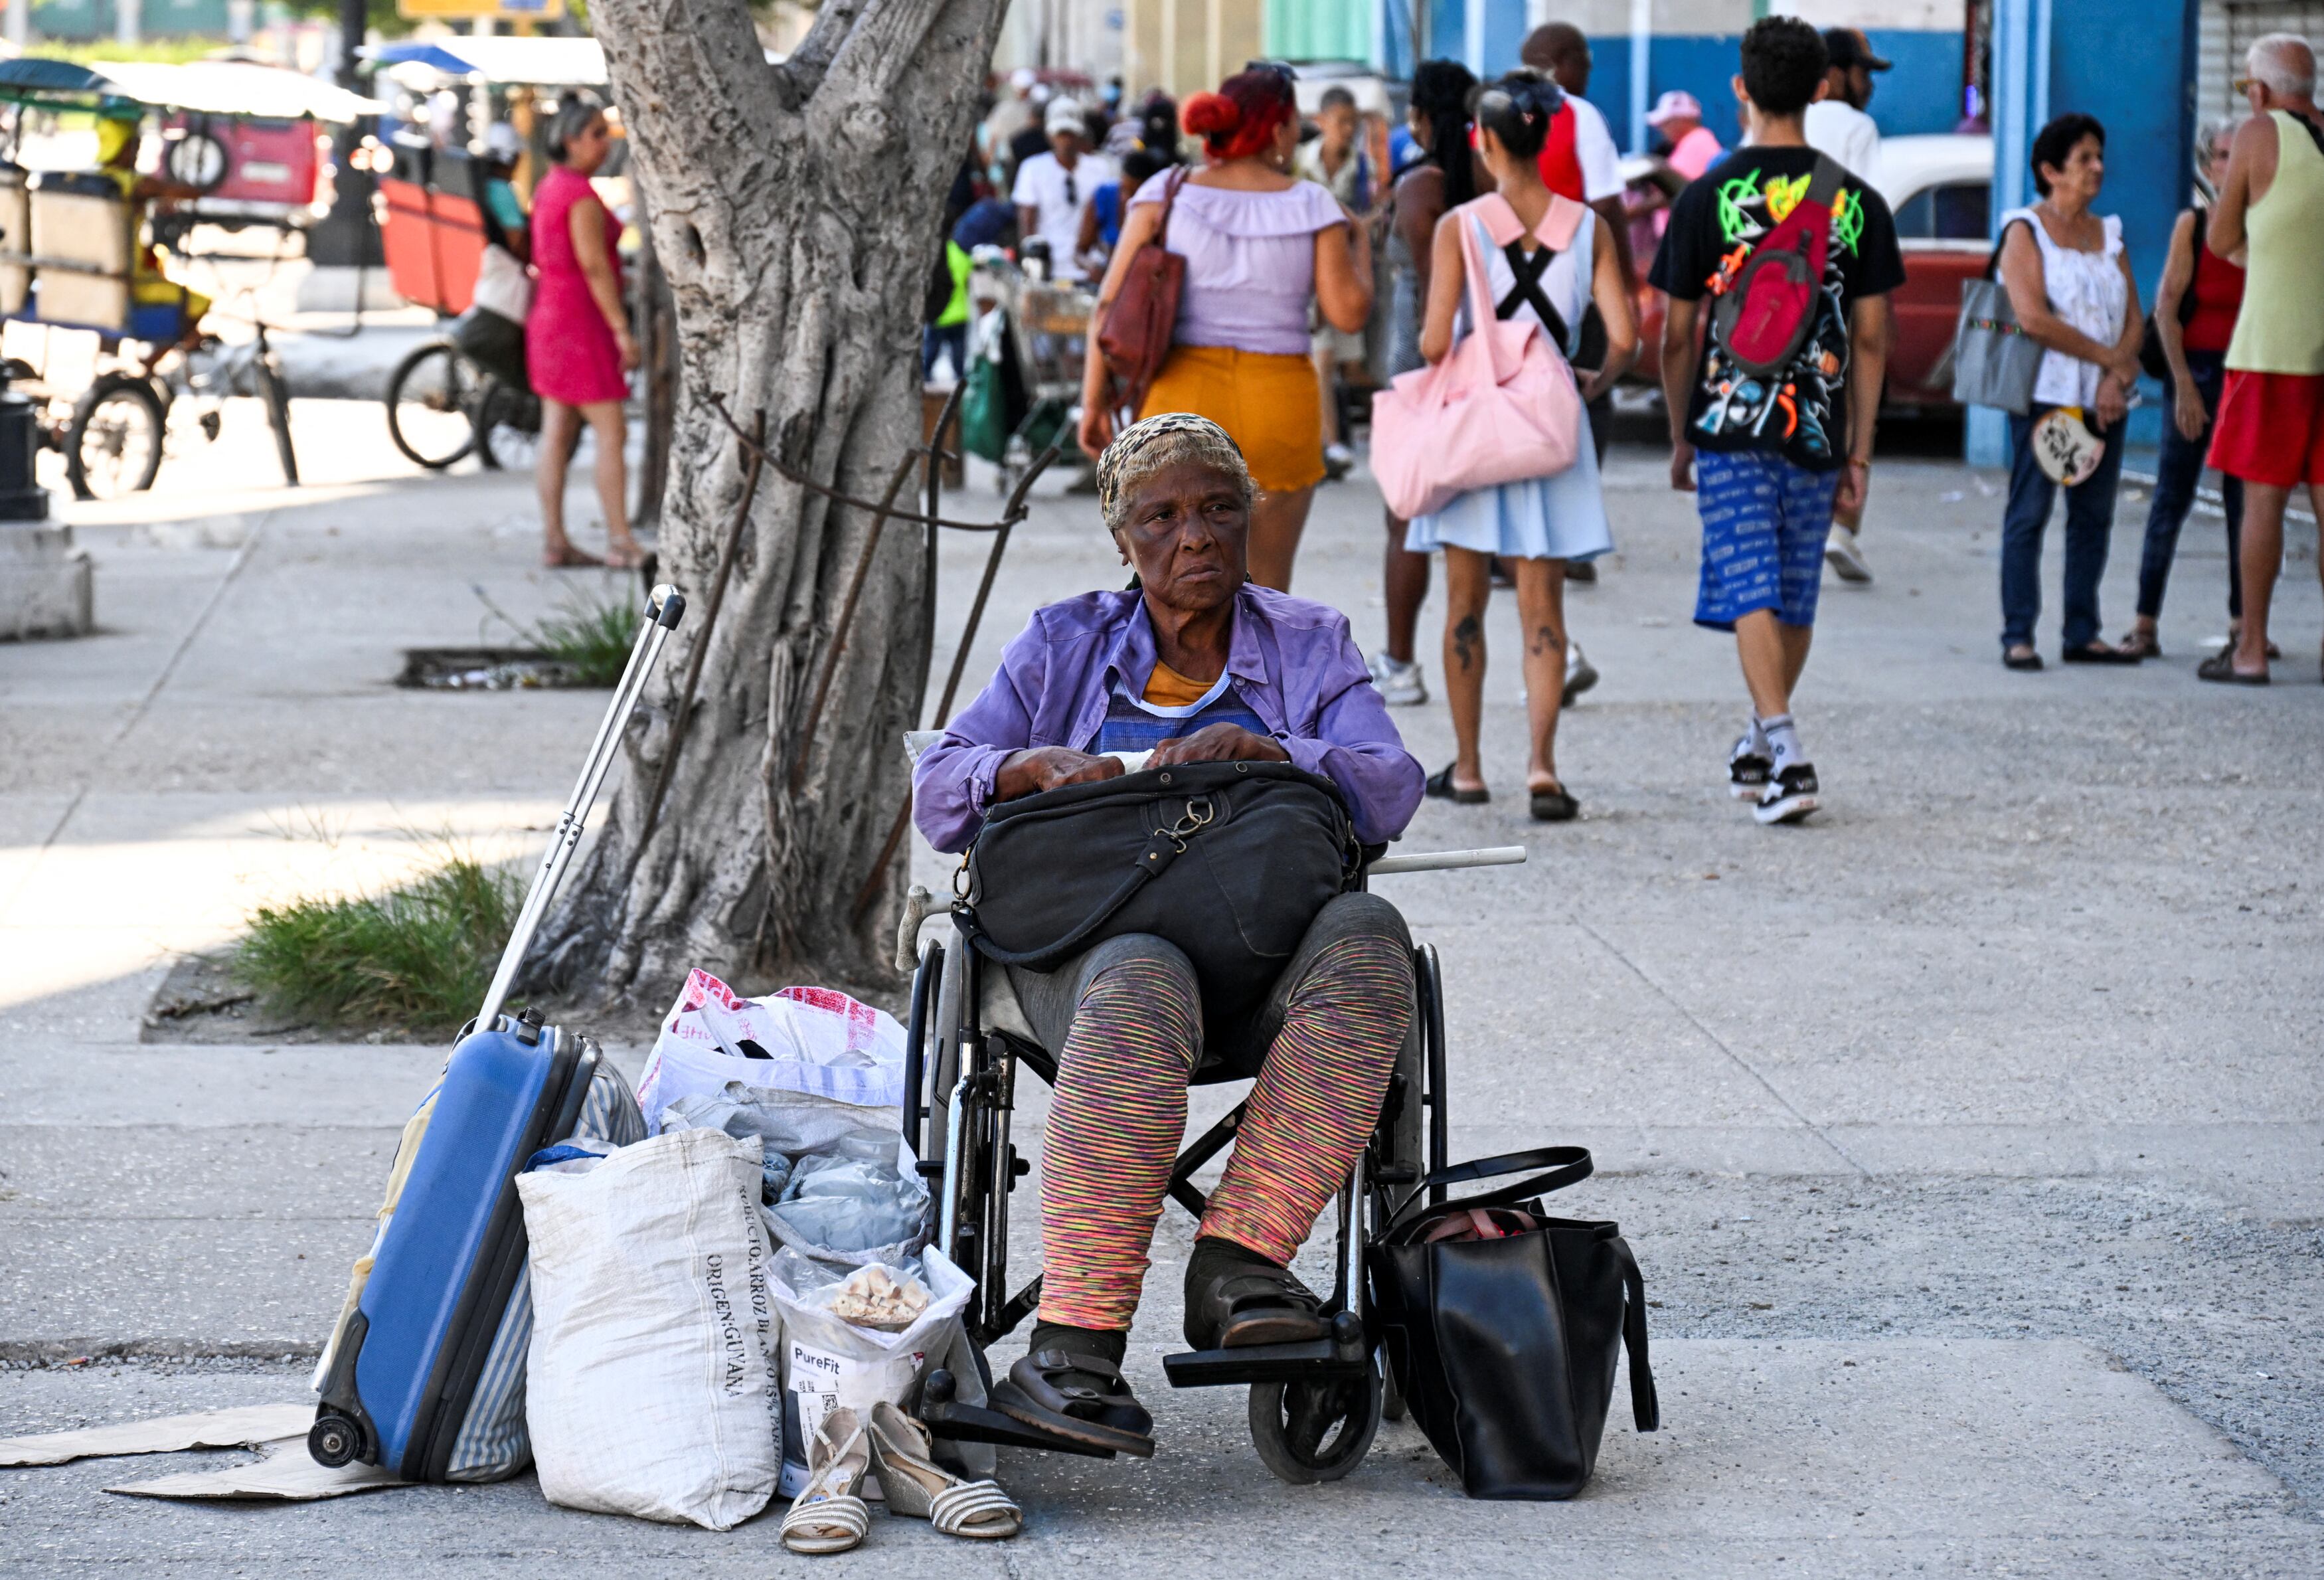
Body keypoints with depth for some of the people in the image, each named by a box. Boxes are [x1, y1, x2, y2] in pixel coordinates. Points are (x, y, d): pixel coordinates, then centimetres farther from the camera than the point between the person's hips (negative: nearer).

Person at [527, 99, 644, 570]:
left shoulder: (549, 187, 13)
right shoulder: (581, 194, -16)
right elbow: (594, 266, -20)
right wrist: (622, 329, -19)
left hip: (549, 316, 10)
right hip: (581, 321, -10)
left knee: (557, 435, 8)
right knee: (610, 433, -6)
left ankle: (554, 542, 7)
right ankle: (620, 541, -6)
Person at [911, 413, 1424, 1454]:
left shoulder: (1311, 646, 19)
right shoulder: (1063, 646, 20)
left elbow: (1390, 788, 2)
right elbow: (938, 791, 12)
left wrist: (1259, 752, -16)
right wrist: (1040, 765, -10)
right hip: (1092, 932, -1)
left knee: (1365, 937, -35)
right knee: (1140, 986, -39)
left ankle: (1239, 1255, -38)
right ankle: (1073, 1342, -43)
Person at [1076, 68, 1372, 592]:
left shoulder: (1167, 194, 3)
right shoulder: (1311, 205, 0)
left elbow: (1113, 304, -3)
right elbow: (1347, 311, -4)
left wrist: (1094, 399, 0)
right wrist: (1360, 246, 14)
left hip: (1182, 390, 1)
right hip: (1279, 401, -1)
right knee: (1266, 590, 10)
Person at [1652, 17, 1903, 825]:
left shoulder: (1705, 199, -4)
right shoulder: (1858, 203, 3)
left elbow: (1676, 336, 0)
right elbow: (1871, 341, 4)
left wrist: (1681, 437, 12)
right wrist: (1859, 452, 10)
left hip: (1730, 427, -3)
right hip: (1817, 431, 3)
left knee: (1751, 592, -6)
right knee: (1795, 598, 16)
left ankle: (1787, 756, -21)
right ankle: (1760, 750, 30)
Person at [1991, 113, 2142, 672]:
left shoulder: (2108, 234, 15)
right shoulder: (2026, 231, -3)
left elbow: (2133, 317, 9)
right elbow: (2033, 317, -14)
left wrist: (2118, 379, -9)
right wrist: (2110, 357, -12)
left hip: (2104, 400, 6)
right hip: (2045, 393, -6)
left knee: (2094, 515, 5)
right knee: (2029, 514, -6)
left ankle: (2083, 634, 10)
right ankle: (2018, 636, -5)